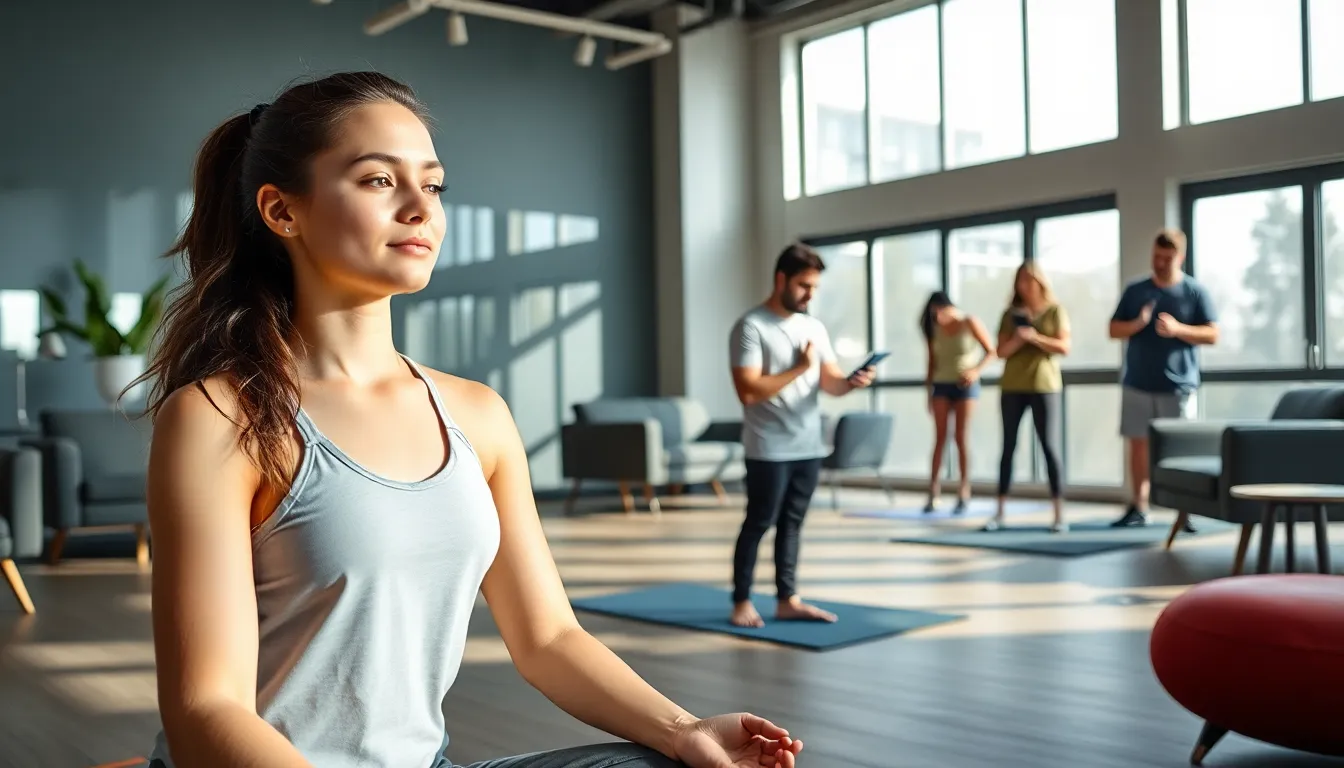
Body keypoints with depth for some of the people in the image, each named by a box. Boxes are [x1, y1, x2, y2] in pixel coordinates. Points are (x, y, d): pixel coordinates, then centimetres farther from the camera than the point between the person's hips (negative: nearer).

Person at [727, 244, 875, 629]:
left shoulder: (814, 327, 12)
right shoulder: (750, 327, -10)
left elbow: (829, 382, 8)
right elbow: (748, 391, -19)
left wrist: (852, 382, -14)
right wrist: (800, 368, -16)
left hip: (809, 446, 6)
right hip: (769, 449, -6)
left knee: (792, 523, 12)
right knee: (759, 524, 1)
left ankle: (787, 599, 18)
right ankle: (741, 602, 10)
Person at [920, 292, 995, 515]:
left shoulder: (970, 323, -7)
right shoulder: (934, 328, 1)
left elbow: (991, 351, -4)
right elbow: (932, 361, 9)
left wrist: (977, 370, -20)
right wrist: (929, 392, 7)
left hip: (965, 385, -2)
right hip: (941, 385, 2)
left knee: (962, 437, -4)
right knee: (940, 438, -3)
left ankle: (964, 493, 0)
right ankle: (933, 494, -5)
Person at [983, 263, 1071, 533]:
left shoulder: (1055, 311, 3)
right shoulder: (1011, 314, 10)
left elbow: (1064, 347, -5)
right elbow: (1001, 352, 5)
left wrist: (1035, 338, -18)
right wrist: (1017, 340, -14)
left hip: (1045, 386, -3)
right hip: (1012, 387, 3)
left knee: (1050, 447, -5)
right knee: (1009, 446, 4)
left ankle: (1059, 513, -3)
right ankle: (999, 512, 7)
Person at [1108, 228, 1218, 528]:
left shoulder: (1195, 292, 1)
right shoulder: (1135, 290, 8)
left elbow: (1212, 334, -2)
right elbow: (1114, 330, 8)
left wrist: (1178, 329, -17)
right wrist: (1137, 323, -13)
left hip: (1178, 386, -3)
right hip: (1137, 384, 3)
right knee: (1138, 444, 5)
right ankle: (1138, 508, 12)